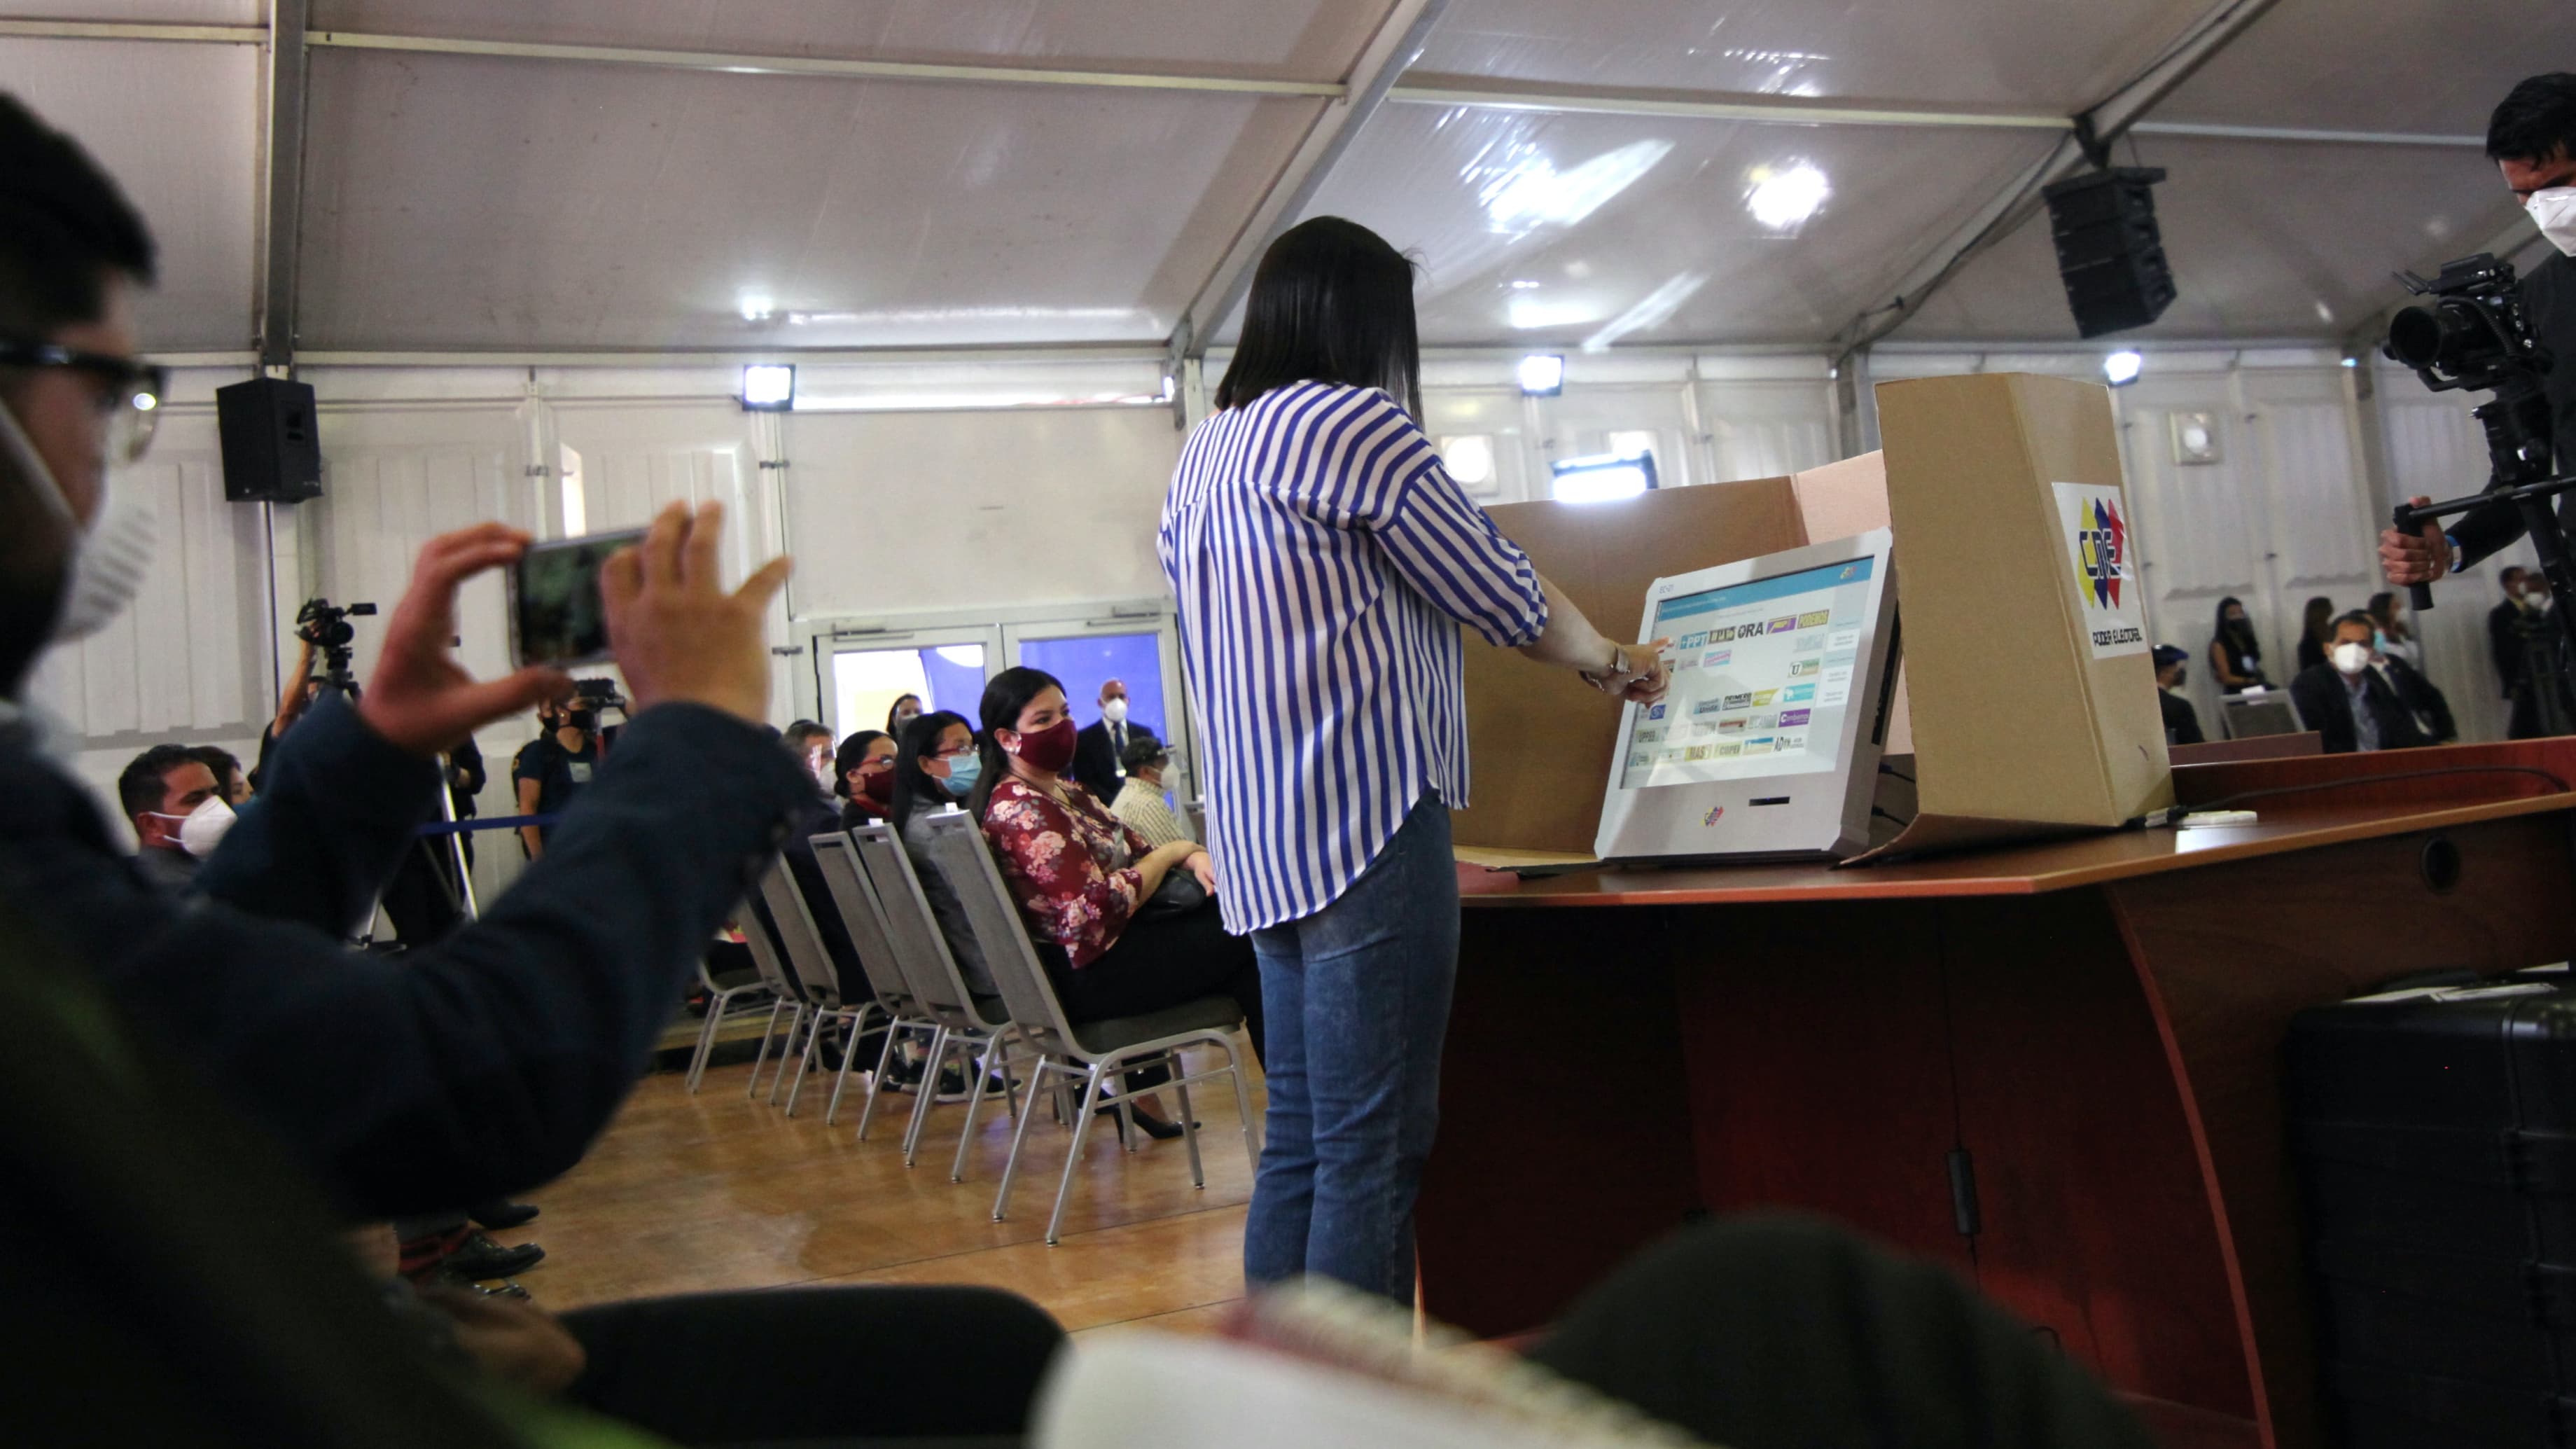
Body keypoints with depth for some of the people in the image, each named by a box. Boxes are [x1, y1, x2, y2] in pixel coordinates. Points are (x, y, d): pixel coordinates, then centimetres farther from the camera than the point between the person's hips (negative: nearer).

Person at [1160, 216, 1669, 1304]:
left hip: (1266, 840, 9)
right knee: (1374, 1159, -6)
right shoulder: (1354, 421, -7)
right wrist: (1613, 663, 16)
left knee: (1299, 1148, 13)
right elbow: (1501, 592, -2)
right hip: (1367, 821, -9)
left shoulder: (1205, 450, 18)